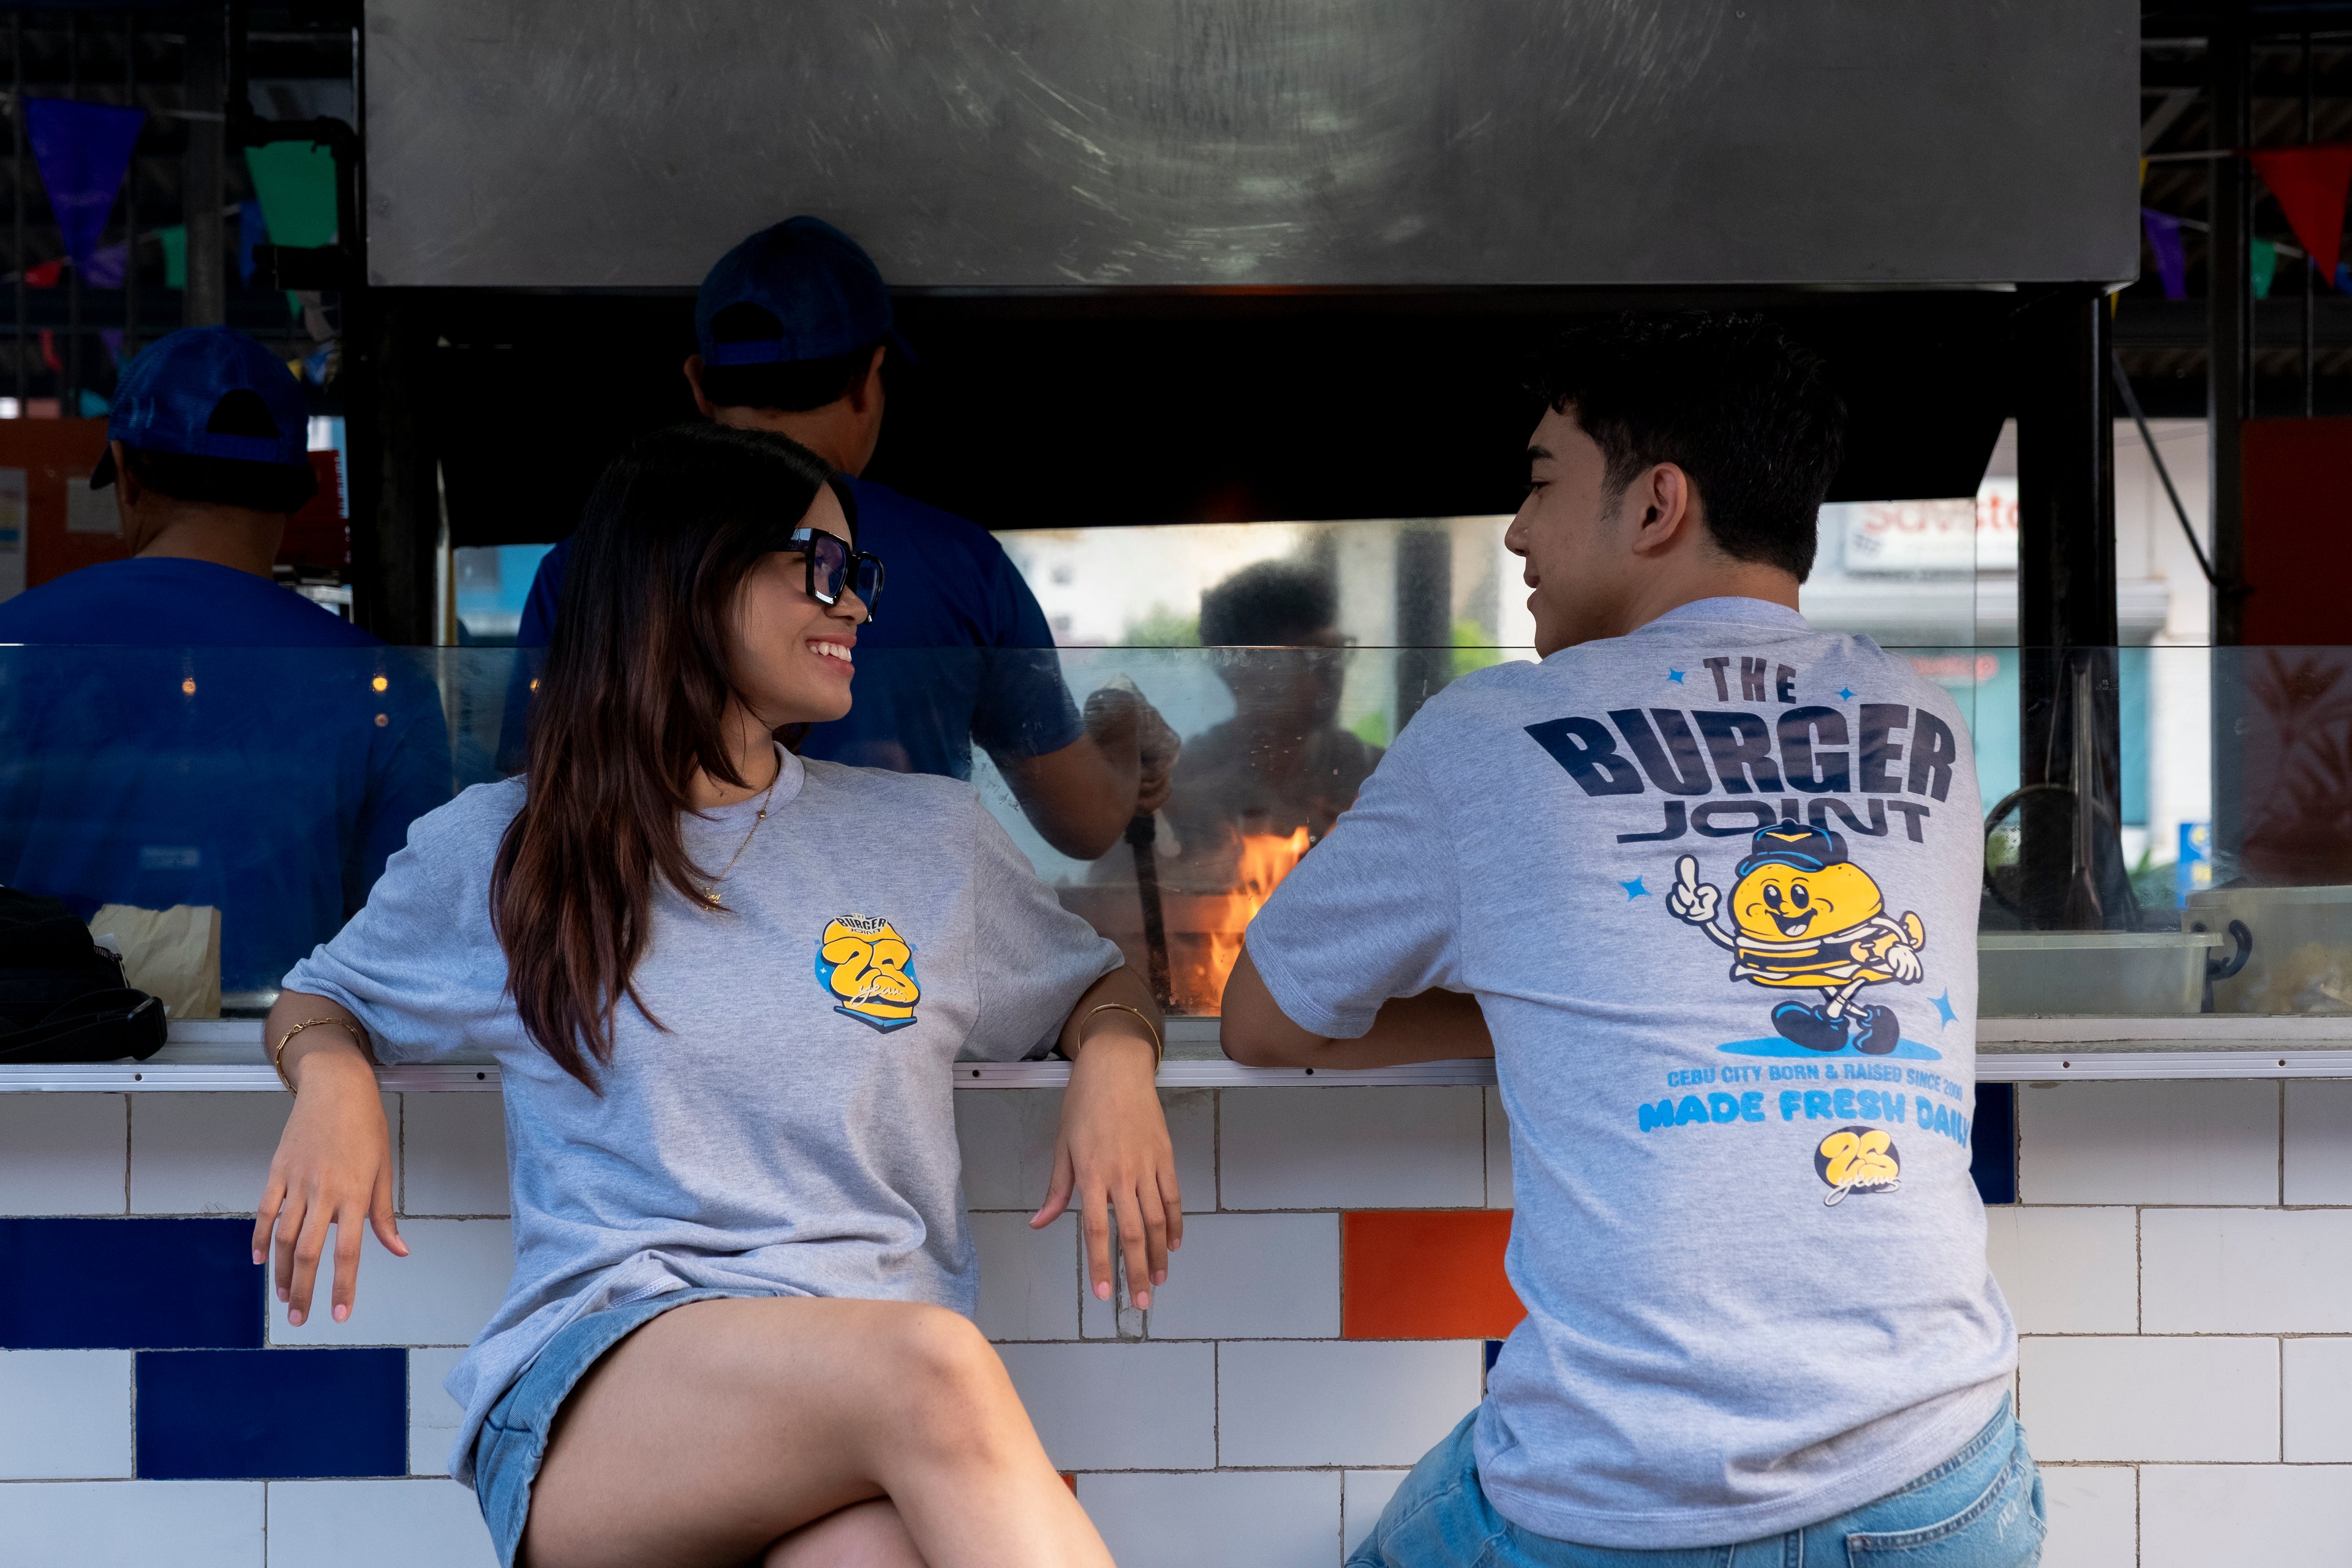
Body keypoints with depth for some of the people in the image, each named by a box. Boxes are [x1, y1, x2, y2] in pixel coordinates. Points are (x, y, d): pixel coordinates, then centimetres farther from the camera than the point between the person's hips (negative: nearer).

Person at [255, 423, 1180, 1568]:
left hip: (881, 1372, 1)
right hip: (594, 1380, -1)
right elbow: (323, 996, 29)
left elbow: (1096, 985, 31)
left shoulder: (930, 837, 18)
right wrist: (333, 1082, 3)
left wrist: (1115, 1064, 6)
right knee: (930, 1366, -36)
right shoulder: (491, 852, 14)